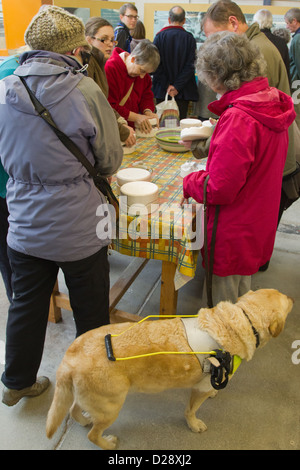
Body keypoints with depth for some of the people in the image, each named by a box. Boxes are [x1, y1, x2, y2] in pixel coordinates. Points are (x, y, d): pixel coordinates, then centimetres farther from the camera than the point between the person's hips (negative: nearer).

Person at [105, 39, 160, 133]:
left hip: (132, 127, 7)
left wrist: (148, 112, -8)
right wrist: (135, 117, -23)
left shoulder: (142, 71, 8)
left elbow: (146, 95, 15)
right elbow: (109, 106, -21)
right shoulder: (110, 69, -18)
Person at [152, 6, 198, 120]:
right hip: (183, 90, 0)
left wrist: (167, 86, -4)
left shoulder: (159, 36, -2)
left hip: (162, 89, 0)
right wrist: (177, 86, -8)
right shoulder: (189, 38, -1)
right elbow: (191, 65, -7)